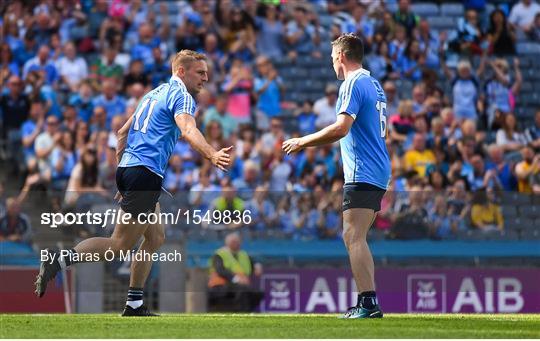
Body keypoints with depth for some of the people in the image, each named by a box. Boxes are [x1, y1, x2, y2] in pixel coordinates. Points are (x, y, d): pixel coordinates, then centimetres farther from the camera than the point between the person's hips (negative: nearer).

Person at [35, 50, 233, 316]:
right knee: (119, 247, -7)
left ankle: (134, 305, 14)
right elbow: (188, 130, -27)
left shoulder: (157, 93, 22)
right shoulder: (182, 96, -5)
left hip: (128, 168, 10)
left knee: (155, 238, 16)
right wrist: (212, 155, -43)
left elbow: (123, 132, 24)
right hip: (146, 173, -10)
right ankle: (59, 260, -12)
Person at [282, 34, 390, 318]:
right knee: (356, 238, 13)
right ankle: (366, 303, 11)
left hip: (362, 174, -10)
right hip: (378, 174, 10)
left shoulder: (353, 84, -10)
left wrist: (302, 142, -12)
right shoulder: (374, 85, 19)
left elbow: (341, 128, -21)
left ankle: (369, 304, -22)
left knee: (353, 237, -13)